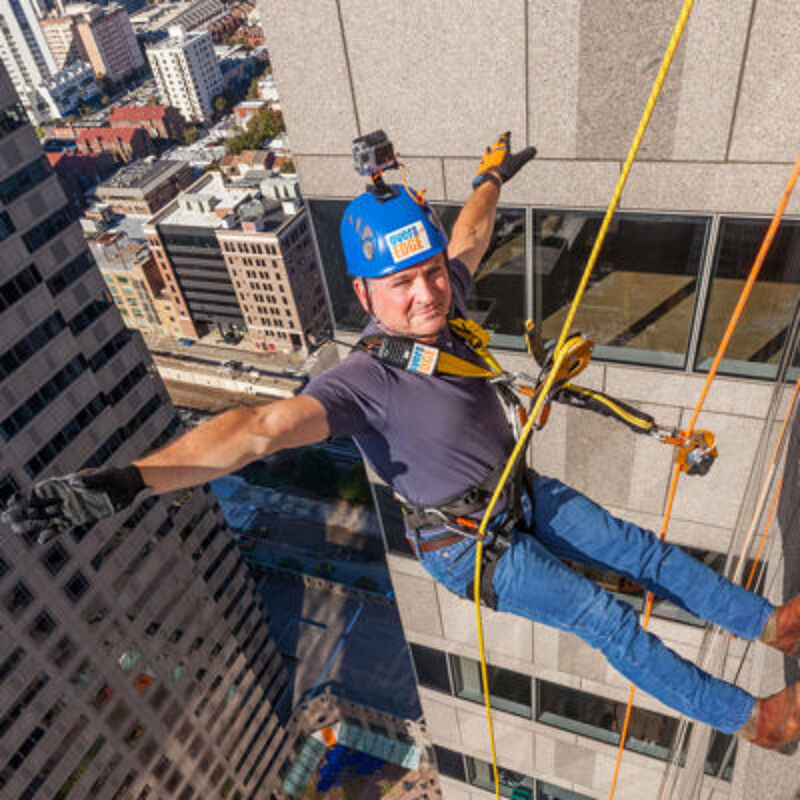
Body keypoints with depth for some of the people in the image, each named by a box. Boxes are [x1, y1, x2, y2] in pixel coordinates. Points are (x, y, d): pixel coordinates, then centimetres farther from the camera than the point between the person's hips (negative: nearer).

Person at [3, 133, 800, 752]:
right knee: (607, 618, 0)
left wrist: (492, 178, 25)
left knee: (641, 549, 15)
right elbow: (262, 427, -49)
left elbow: (469, 237, 9)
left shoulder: (441, 304, -13)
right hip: (470, 544, -7)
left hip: (524, 494, 7)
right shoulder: (367, 380, -34)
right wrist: (127, 480, -62)